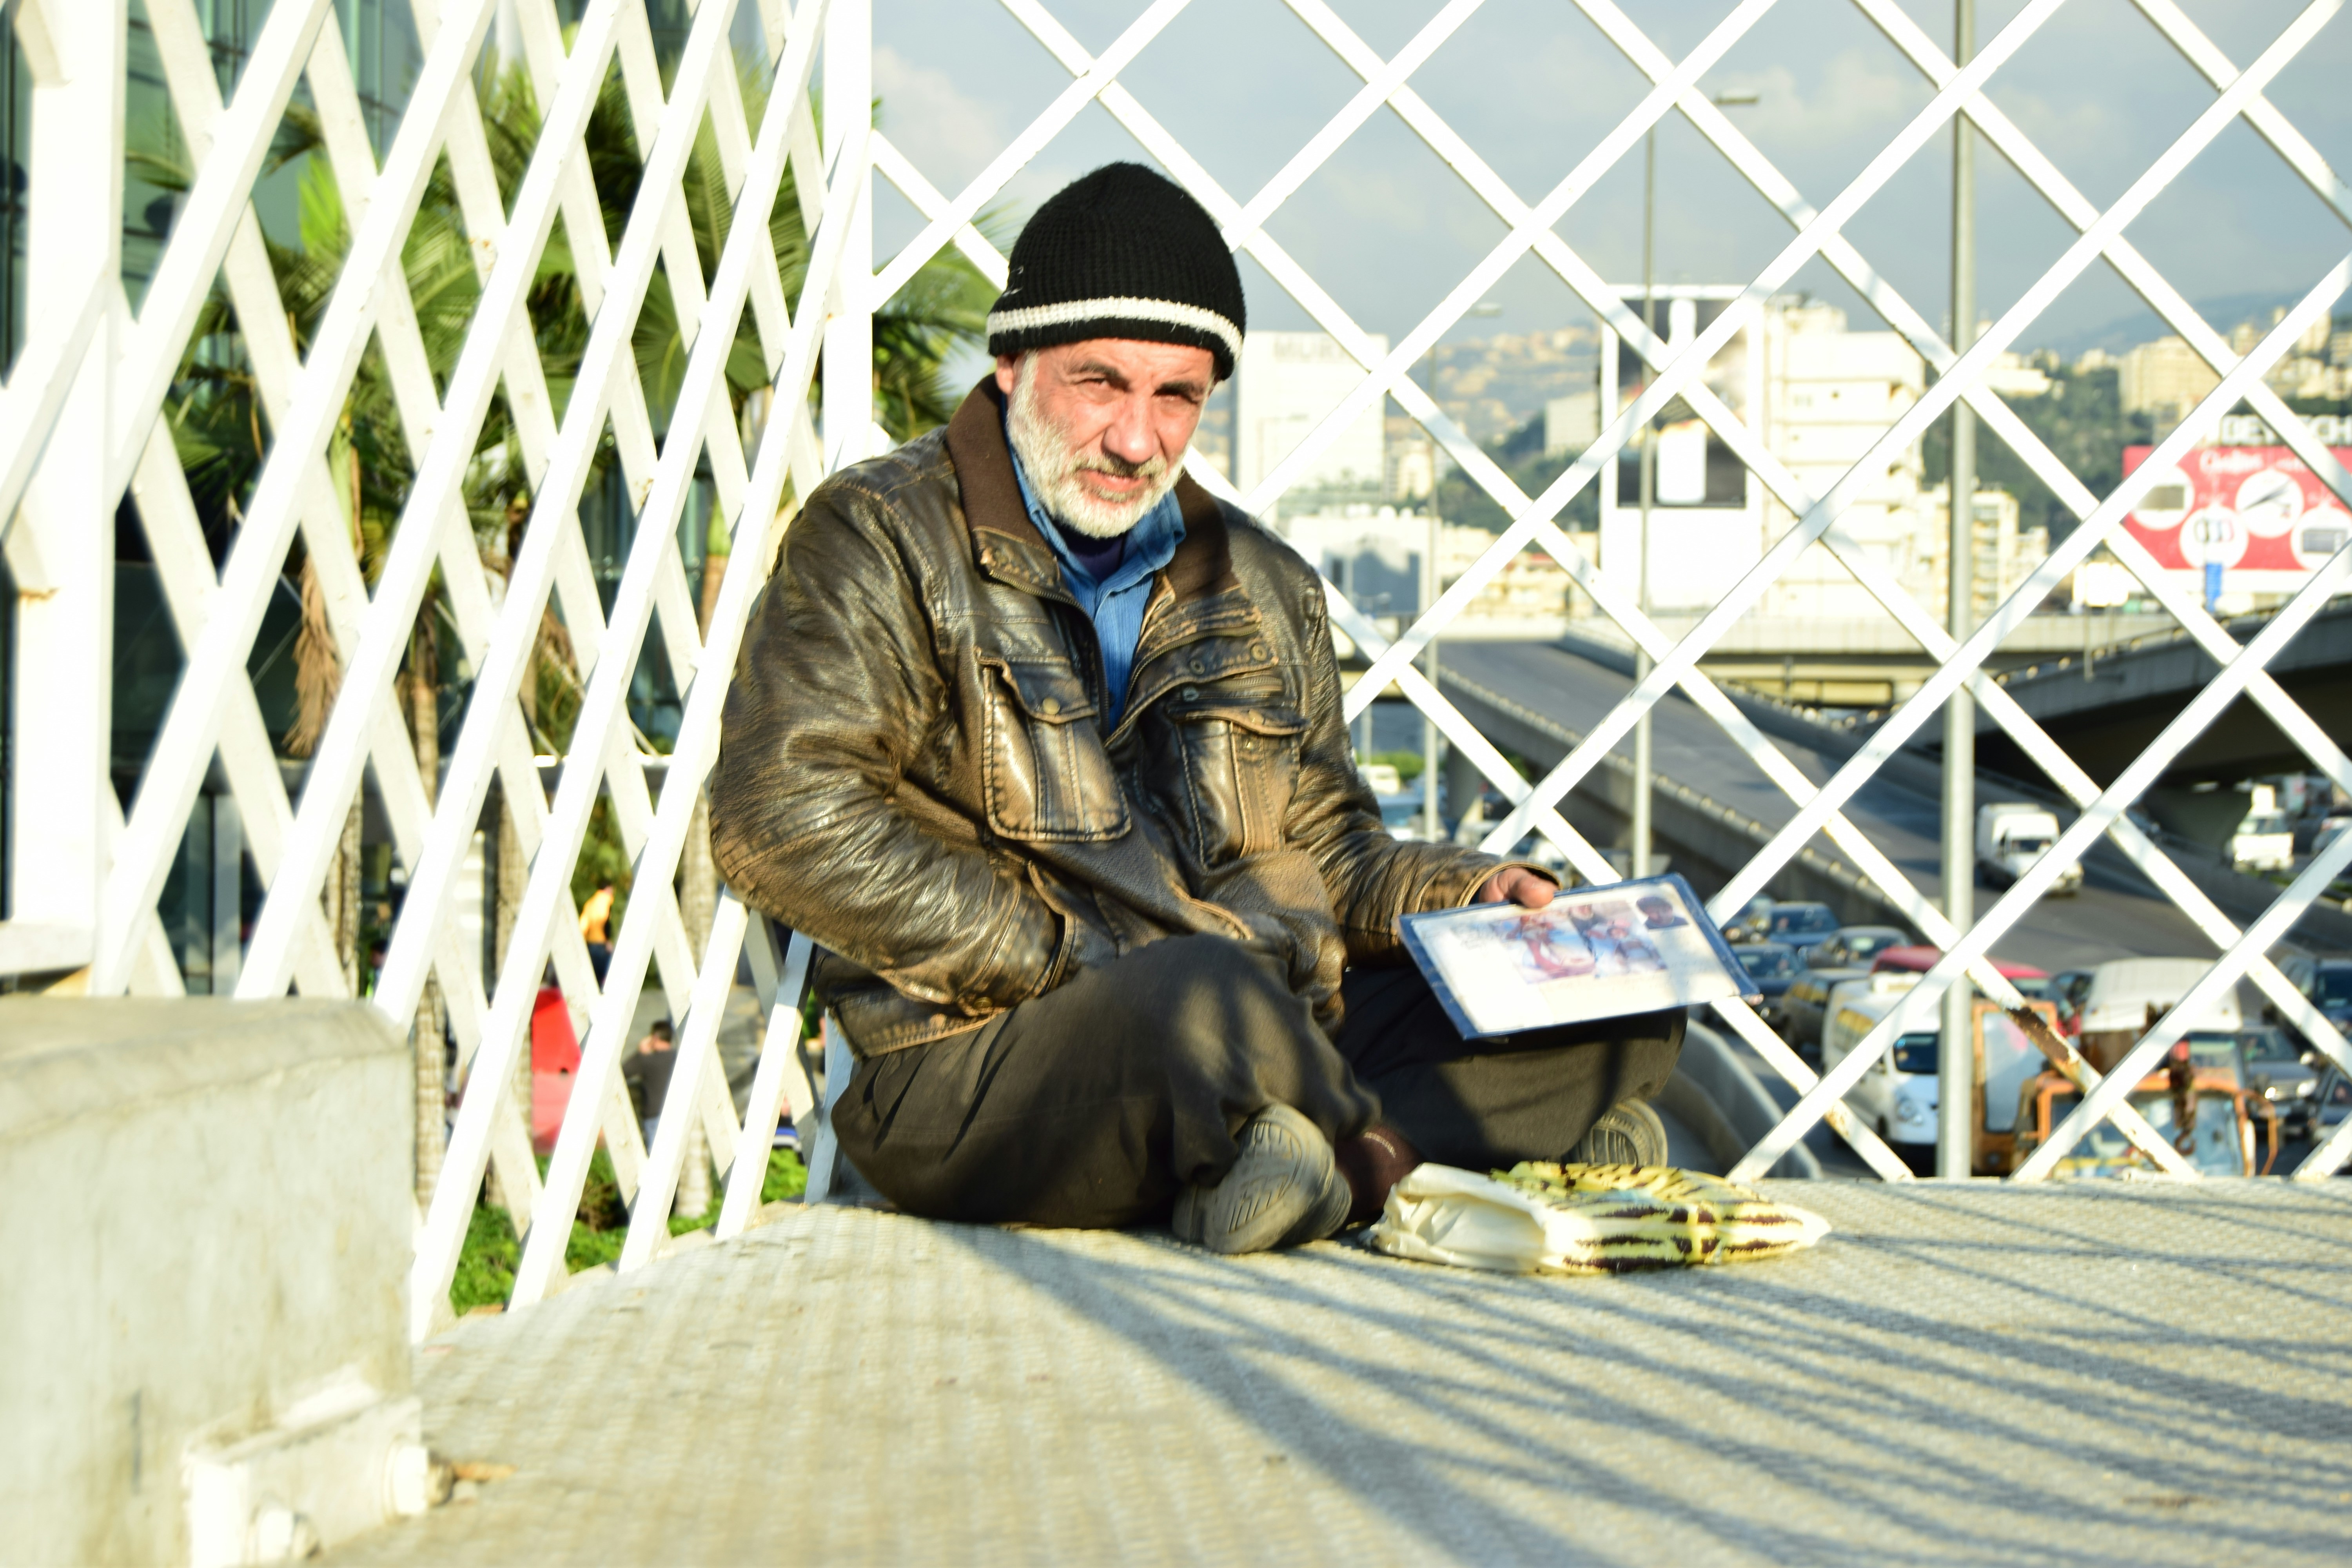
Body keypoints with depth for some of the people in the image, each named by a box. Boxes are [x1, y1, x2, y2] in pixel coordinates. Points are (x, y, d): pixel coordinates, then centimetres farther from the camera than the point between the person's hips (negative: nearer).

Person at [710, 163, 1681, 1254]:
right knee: (1203, 1001, -39)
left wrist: (1467, 895, 6)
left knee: (1619, 1014, -6)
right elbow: (783, 821, -12)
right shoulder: (879, 541, 0)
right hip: (977, 1070, -6)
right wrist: (1067, 960, -15)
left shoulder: (1261, 587, 20)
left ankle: (1364, 1156, -27)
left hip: (1276, 1047, 7)